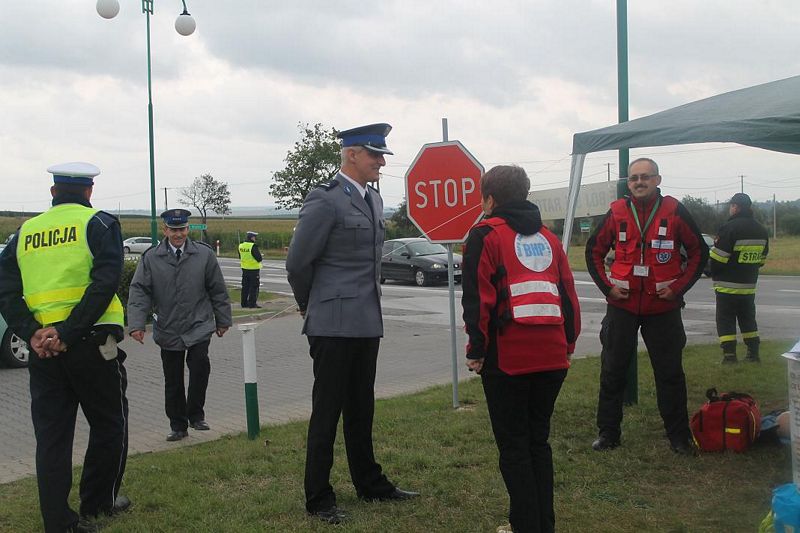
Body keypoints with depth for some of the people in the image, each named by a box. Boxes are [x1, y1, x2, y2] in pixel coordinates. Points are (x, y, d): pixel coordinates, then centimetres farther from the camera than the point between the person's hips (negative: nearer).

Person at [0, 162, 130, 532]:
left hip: (43, 348, 4)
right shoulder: (100, 223, -1)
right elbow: (105, 283, -16)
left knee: (52, 435, 9)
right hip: (91, 344, -4)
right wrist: (67, 333, -17)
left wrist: (32, 333, -7)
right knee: (108, 425, 15)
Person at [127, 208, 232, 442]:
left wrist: (222, 320, 11)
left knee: (200, 364, -23)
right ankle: (178, 426, 20)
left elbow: (218, 289, 8)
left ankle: (195, 415, -5)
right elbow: (139, 291, -2)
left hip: (199, 326, -1)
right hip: (168, 330, 1)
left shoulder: (204, 254, 1)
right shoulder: (150, 258, 0)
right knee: (172, 381, 7)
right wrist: (136, 324, -12)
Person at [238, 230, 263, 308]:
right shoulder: (253, 246, -18)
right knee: (254, 287, 0)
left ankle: (244, 303, 17)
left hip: (244, 269, 7)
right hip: (253, 269, -7)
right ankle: (252, 303, 0)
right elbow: (259, 258, -17)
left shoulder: (241, 246, 4)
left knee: (245, 287, 14)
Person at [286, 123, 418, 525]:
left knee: (361, 409, 17)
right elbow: (298, 263, -10)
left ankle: (369, 483, 30)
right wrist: (310, 306, 5)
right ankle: (318, 499, 12)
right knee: (327, 412, 1)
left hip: (367, 322, 8)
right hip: (334, 325, -8)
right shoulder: (324, 201, -14)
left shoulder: (373, 199, 12)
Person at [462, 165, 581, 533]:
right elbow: (568, 294, 13)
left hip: (507, 360, -5)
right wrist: (568, 343, 19)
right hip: (551, 357, 6)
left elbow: (478, 297, -10)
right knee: (538, 440, 16)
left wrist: (476, 350, -4)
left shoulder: (486, 234, -2)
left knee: (513, 445, 4)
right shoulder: (548, 238, 14)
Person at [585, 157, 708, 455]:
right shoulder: (616, 213, 0)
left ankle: (679, 436, 19)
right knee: (612, 371, 7)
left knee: (670, 373, 6)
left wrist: (679, 287, -4)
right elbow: (594, 251, 10)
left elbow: (699, 251, 4)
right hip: (622, 305, 1)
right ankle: (608, 433, 19)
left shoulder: (675, 212, -3)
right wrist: (607, 286, 0)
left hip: (663, 307, -1)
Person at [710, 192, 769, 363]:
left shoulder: (730, 228, -17)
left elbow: (717, 258, -17)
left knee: (725, 321, 0)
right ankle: (753, 354, 19)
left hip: (727, 286, -7)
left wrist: (712, 273, 0)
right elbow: (761, 259, 13)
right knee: (748, 319, 17)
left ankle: (729, 355, -3)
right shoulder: (761, 230, 8)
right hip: (749, 285, 7)